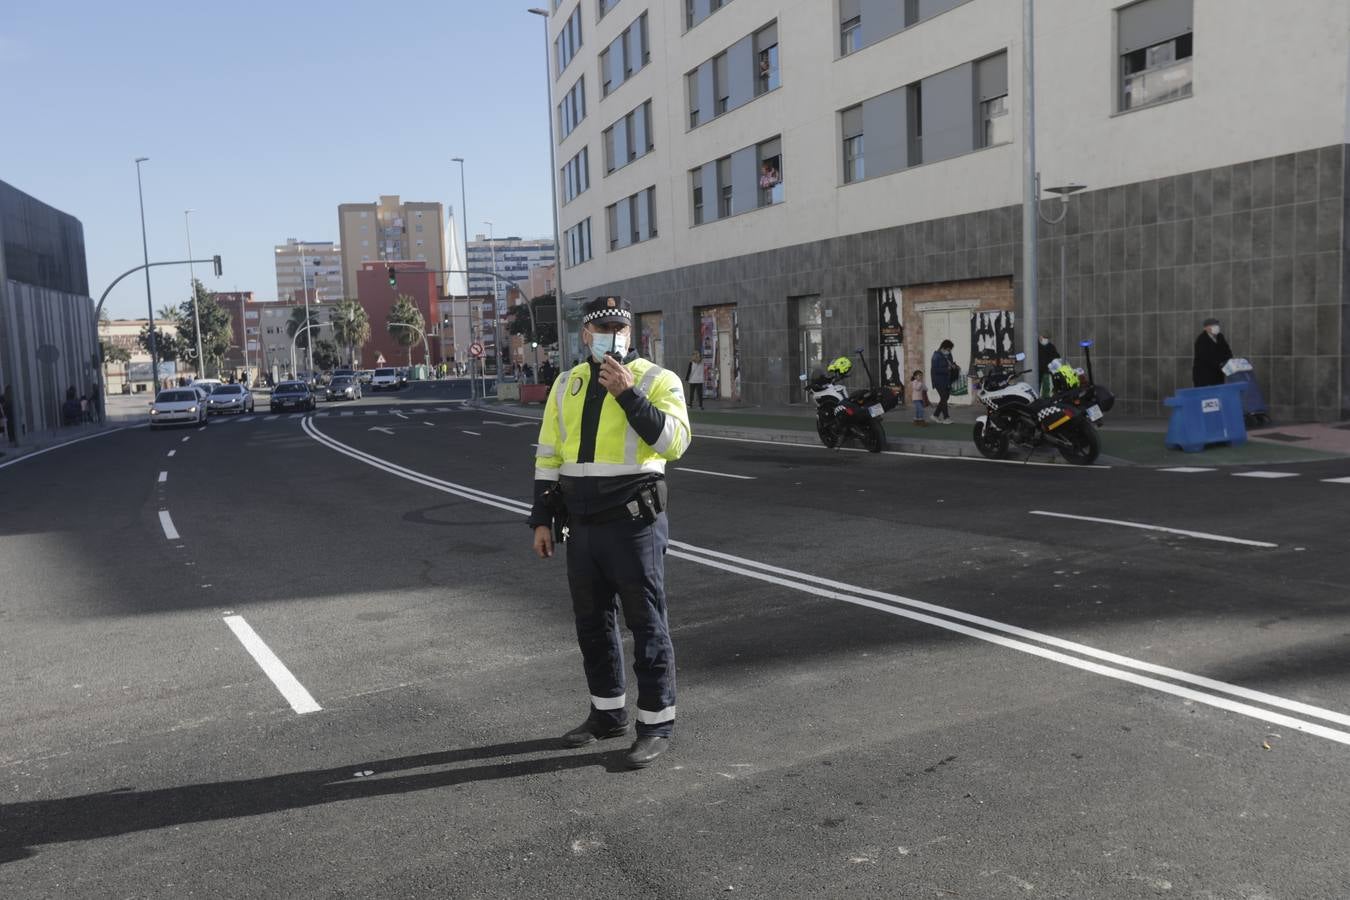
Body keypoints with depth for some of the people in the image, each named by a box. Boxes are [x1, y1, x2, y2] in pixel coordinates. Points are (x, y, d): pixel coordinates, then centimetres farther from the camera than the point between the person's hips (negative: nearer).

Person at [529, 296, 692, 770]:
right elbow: (548, 455, 14)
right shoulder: (568, 385, 12)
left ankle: (657, 722, 14)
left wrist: (628, 394, -24)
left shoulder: (656, 379, -5)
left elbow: (674, 441, -20)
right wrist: (541, 518, 10)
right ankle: (608, 712, 32)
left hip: (634, 525, -6)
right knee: (592, 624, 16)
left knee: (647, 625, 2)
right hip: (582, 528, 6)